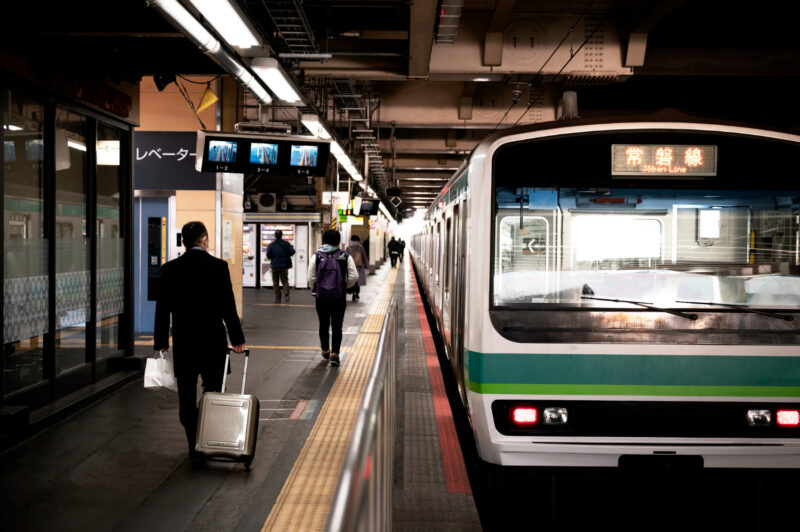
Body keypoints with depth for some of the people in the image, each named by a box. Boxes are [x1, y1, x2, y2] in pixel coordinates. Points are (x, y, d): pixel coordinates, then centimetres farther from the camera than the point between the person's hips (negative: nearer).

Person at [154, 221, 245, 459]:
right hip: (213, 341, -1)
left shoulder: (170, 269, -1)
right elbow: (228, 306, -7)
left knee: (187, 397, 9)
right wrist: (237, 339, 0)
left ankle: (194, 445, 10)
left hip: (183, 341, 1)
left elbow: (162, 308, 2)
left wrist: (161, 342, 10)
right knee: (212, 393, 10)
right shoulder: (218, 266, -7)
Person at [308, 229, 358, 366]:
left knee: (323, 325, 16)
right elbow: (354, 276, -5)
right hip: (339, 297, -1)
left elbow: (311, 278, -4)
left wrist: (315, 290, 13)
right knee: (337, 326, 3)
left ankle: (325, 351, 29)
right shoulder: (345, 256, -1)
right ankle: (335, 354, -4)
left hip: (321, 296, 1)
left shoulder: (316, 256, -1)